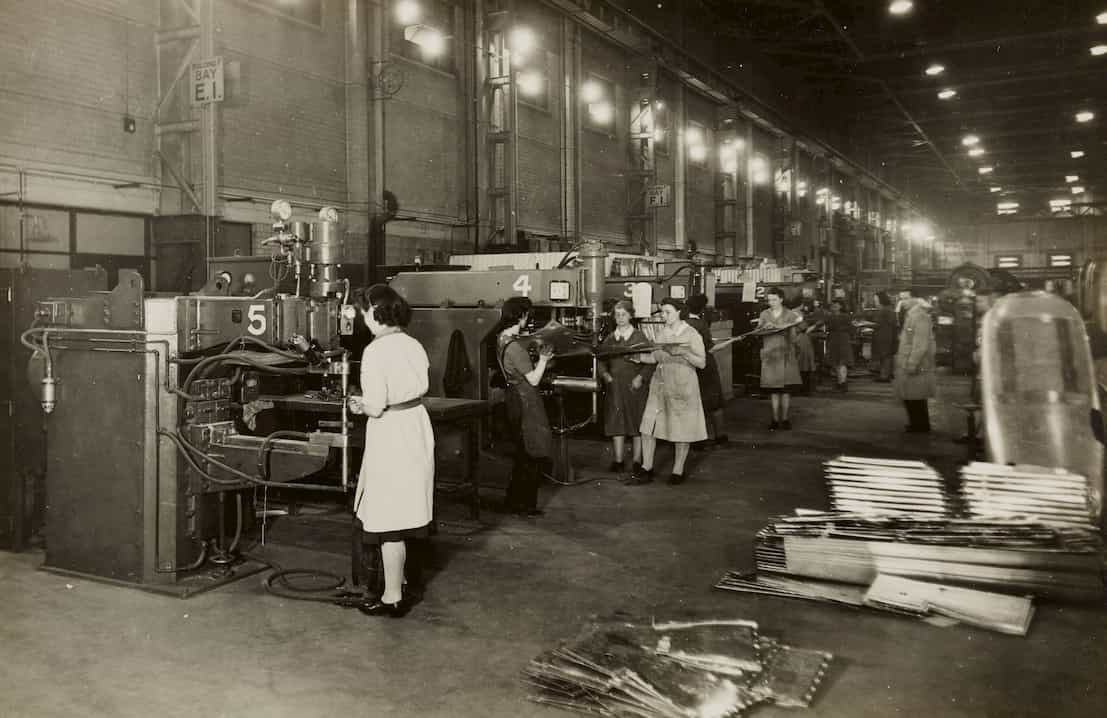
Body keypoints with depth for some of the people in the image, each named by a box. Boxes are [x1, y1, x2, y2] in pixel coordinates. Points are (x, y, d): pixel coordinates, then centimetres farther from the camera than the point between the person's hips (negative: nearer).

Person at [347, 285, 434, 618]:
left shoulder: (376, 350, -17)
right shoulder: (414, 346, 5)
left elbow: (376, 407, -20)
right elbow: (419, 391, 9)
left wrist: (362, 404, 3)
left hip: (390, 436, -8)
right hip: (417, 428, 8)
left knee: (389, 520, 3)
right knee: (404, 512, 21)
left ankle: (393, 597, 13)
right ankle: (398, 581, 36)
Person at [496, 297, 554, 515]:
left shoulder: (502, 339, 7)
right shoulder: (514, 346, -23)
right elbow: (534, 379, -20)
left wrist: (540, 359, 10)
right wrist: (543, 359, -7)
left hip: (516, 397, 10)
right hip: (526, 402, -10)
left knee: (523, 454, 19)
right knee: (533, 456, 0)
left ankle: (514, 501, 27)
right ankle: (525, 505, 8)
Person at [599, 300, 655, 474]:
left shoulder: (639, 336, 1)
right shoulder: (609, 339, 11)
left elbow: (651, 361, -2)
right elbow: (601, 360, 13)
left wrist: (641, 377, -13)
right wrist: (605, 374, -5)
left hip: (635, 386, -3)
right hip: (615, 387, 3)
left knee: (637, 424, 1)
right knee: (616, 423, 2)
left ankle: (637, 461, 7)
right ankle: (618, 461, 7)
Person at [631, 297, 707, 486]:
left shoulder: (691, 335, -5)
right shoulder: (660, 333, 9)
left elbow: (702, 363, -8)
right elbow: (655, 358, 13)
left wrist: (684, 353, -22)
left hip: (683, 385, -5)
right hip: (660, 383, 5)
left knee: (682, 429, 3)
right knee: (648, 426, 0)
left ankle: (678, 472, 16)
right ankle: (646, 470, 10)